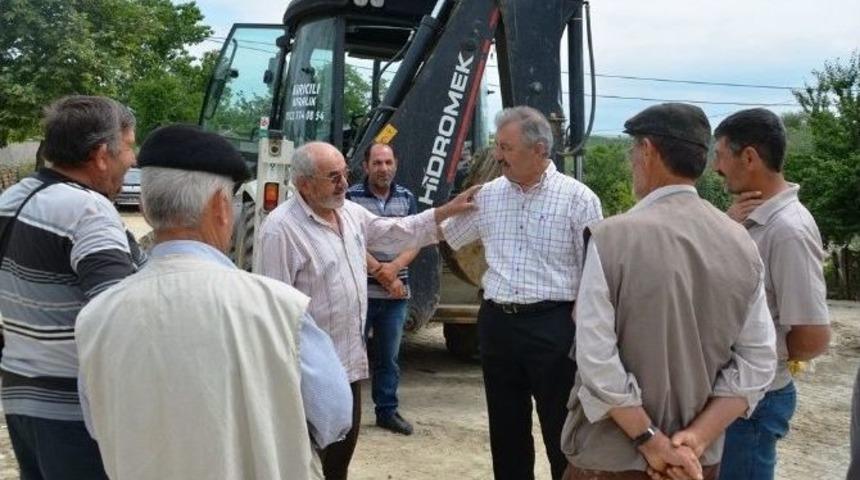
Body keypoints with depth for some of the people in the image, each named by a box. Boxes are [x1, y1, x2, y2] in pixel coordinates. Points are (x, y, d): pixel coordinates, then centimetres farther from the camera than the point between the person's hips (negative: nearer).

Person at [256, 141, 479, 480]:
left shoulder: (351, 213, 8)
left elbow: (397, 233, 18)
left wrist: (447, 211, 10)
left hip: (348, 361, 9)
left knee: (342, 450, 20)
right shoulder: (281, 228, -20)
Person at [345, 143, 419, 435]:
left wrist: (394, 268, -13)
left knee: (388, 357, 13)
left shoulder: (406, 198, 10)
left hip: (396, 294, 4)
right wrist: (381, 273, -13)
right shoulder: (351, 198, -4)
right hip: (360, 291, -4)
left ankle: (387, 411, 24)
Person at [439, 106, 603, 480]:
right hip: (497, 324, 5)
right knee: (506, 430, 15)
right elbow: (439, 234, 20)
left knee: (562, 432, 3)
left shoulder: (577, 197, -7)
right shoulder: (487, 195, 7)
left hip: (552, 326, -5)